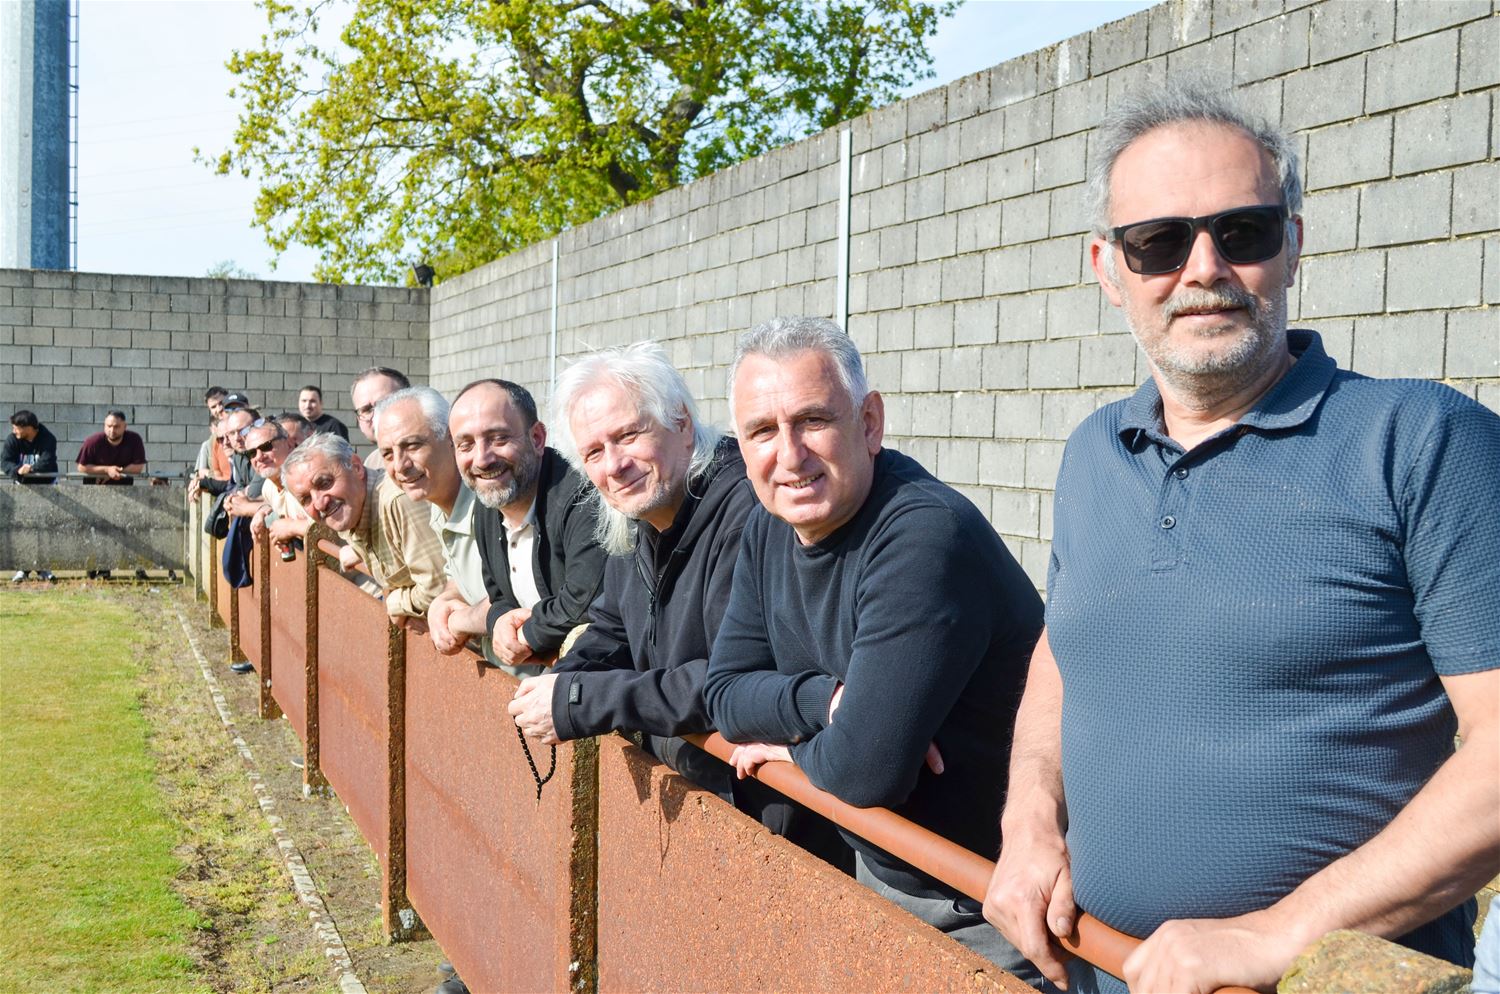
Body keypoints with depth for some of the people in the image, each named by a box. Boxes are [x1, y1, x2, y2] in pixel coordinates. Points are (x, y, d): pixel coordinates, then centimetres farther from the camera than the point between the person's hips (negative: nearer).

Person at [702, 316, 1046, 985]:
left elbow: (863, 770, -31)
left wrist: (790, 743, -10)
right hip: (878, 870, 7)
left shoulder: (926, 537, -30)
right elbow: (724, 691, 0)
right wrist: (826, 699, -18)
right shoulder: (770, 529, -1)